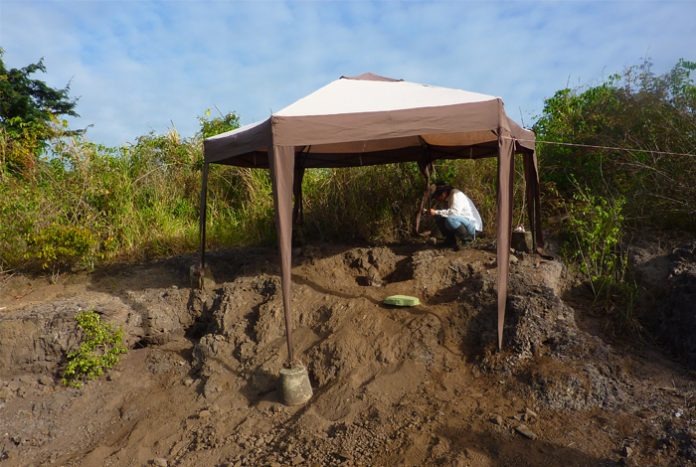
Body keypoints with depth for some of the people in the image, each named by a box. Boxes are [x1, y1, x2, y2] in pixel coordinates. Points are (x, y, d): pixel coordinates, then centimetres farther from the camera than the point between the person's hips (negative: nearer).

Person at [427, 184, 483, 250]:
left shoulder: (456, 195, -18)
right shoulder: (450, 197, 10)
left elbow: (455, 212, -32)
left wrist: (436, 212, -30)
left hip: (472, 224, -9)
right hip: (463, 222, 9)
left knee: (450, 219, -35)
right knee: (439, 218, 0)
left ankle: (467, 238, -12)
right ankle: (450, 241, 4)